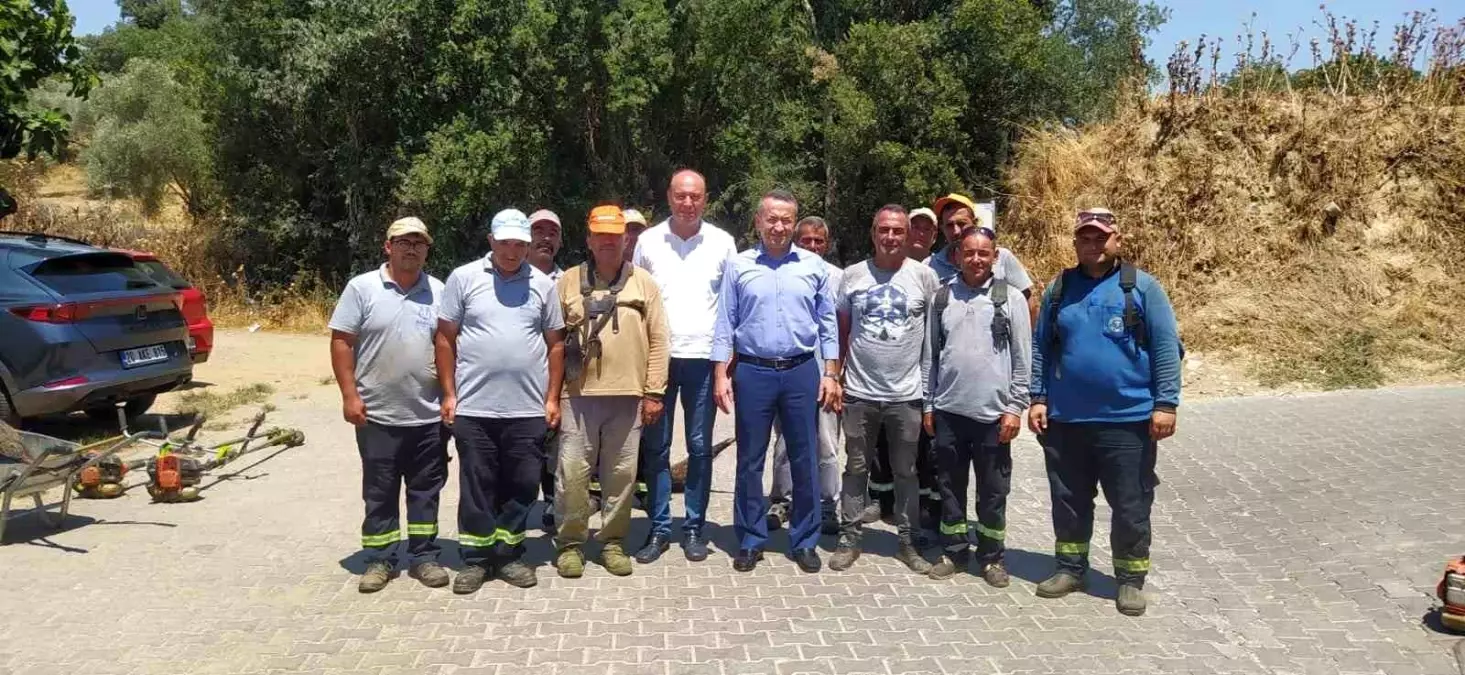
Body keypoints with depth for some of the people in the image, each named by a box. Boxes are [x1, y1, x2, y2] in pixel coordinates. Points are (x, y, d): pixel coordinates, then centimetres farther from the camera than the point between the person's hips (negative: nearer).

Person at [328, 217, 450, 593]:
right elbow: (341, 342, -4)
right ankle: (379, 560, 21)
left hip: (429, 415, 2)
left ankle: (424, 557, 22)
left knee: (426, 491, 10)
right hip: (378, 414, -2)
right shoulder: (362, 288, -3)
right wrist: (349, 395, -10)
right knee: (379, 493, 9)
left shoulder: (439, 292, 5)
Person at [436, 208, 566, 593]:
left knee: (522, 487, 8)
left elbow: (555, 344, 9)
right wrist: (449, 394, -1)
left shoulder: (543, 284, 6)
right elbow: (445, 338, 3)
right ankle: (476, 560, 20)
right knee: (476, 487, 8)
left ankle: (509, 556, 23)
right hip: (474, 408, -1)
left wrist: (552, 398, 4)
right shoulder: (463, 278, 1)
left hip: (528, 410, 2)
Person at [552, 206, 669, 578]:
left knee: (621, 474, 8)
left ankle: (613, 542, 22)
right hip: (578, 394, 0)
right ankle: (570, 543, 17)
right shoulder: (568, 281, 5)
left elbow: (657, 340, 3)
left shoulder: (644, 282, 6)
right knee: (572, 472, 2)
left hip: (628, 395, 1)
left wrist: (653, 392, -2)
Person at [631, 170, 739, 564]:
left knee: (700, 447, 6)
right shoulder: (648, 242, 3)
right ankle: (659, 528, 16)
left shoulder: (722, 243, 2)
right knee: (655, 448, 6)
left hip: (704, 358, 0)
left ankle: (694, 528, 18)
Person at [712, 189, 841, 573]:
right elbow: (725, 325, 2)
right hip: (753, 373, 0)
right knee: (750, 461, 7)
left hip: (802, 372, 1)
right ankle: (750, 541, 20)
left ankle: (805, 542, 20)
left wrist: (831, 374, 1)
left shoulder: (814, 266, 5)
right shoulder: (739, 267, 3)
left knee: (805, 461, 6)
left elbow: (828, 324, 7)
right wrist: (721, 375, -4)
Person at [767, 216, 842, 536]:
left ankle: (827, 505, 14)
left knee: (827, 444, 4)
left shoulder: (837, 276, 4)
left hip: (823, 370, 0)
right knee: (785, 441, 10)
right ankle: (781, 500, 21)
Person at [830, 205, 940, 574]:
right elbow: (842, 331, 8)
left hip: (907, 394, 0)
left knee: (906, 472, 12)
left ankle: (908, 541, 25)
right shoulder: (853, 274, 0)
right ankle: (849, 538, 21)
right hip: (859, 392, 1)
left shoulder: (924, 276, -3)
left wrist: (931, 384, 1)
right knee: (856, 469, 10)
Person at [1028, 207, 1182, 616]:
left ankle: (1131, 580, 21)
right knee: (1069, 501, 14)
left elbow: (1166, 348, -4)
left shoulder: (1142, 286, -2)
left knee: (1130, 506, 6)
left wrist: (1165, 403, -10)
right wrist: (1038, 398, 4)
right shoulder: (1058, 289, 8)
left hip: (1127, 419, -3)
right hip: (1065, 419, 3)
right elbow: (1040, 349, 11)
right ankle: (1070, 568, 29)